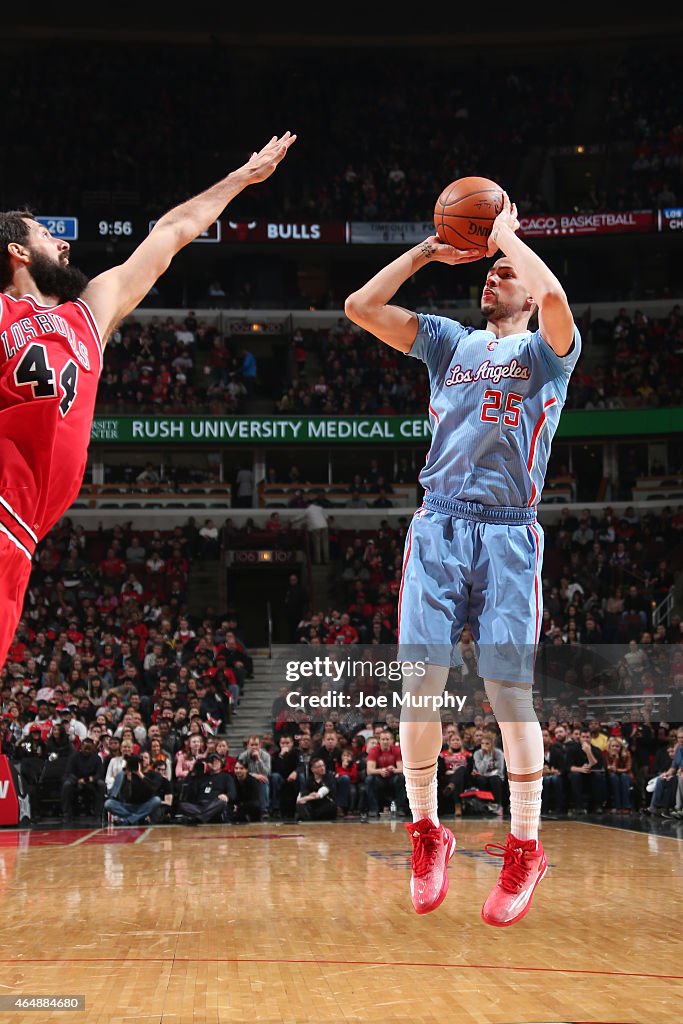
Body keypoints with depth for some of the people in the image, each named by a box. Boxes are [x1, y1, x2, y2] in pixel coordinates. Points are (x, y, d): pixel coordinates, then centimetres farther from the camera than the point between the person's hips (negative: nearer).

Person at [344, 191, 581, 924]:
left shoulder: (546, 352, 8)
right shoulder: (449, 342, 19)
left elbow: (553, 295, -16)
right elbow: (360, 307, 11)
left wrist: (507, 232, -1)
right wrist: (430, 251, 12)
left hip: (508, 535, -3)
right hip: (436, 530, 3)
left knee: (509, 691, -6)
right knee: (420, 683, -4)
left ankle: (524, 849, 4)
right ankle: (427, 835, 10)